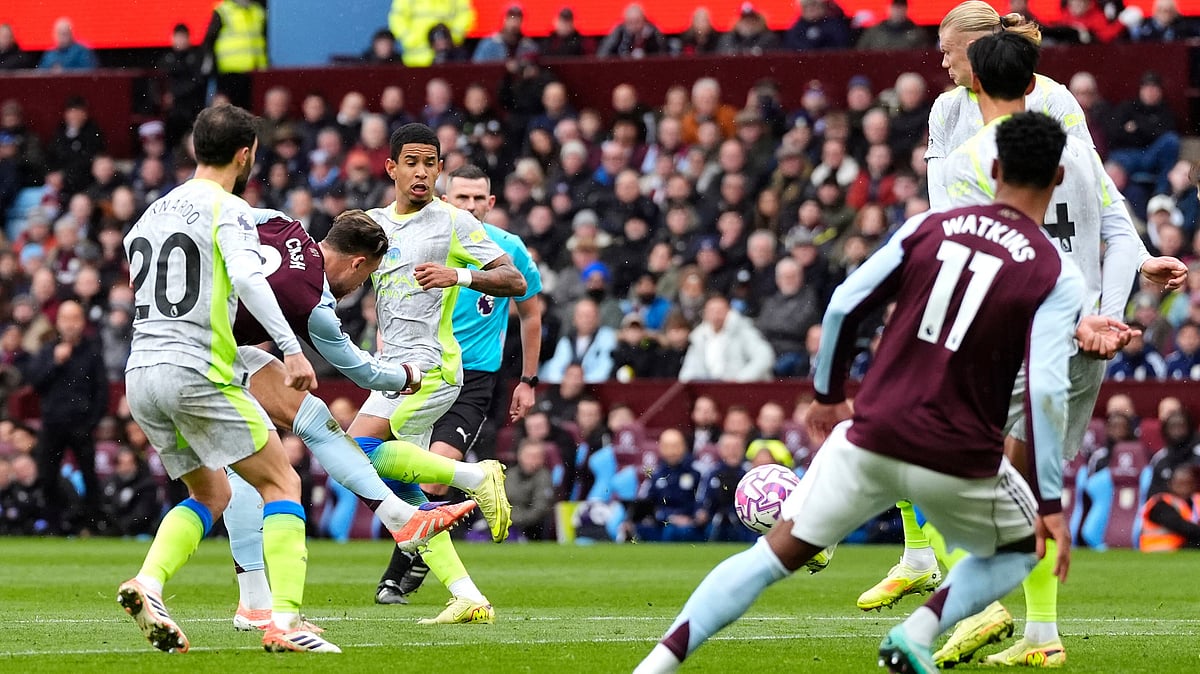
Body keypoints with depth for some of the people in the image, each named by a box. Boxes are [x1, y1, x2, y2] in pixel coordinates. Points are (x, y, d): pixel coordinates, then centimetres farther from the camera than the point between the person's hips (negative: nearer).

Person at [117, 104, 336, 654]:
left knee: (211, 494, 22)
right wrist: (291, 348, -28)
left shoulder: (154, 213, 17)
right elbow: (247, 277, -22)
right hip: (198, 375, -7)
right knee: (282, 483, 0)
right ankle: (285, 622, -14)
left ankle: (147, 584, -1)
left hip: (140, 375, 8)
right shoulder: (229, 210, -5)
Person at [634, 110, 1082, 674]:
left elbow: (843, 306, 4)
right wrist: (1051, 503, -9)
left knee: (777, 552, 11)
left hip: (872, 438, 2)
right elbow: (1046, 391, -15)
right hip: (959, 459, -2)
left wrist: (829, 394, 20)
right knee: (1020, 547, 26)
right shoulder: (1056, 277, -6)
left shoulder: (928, 227, 5)